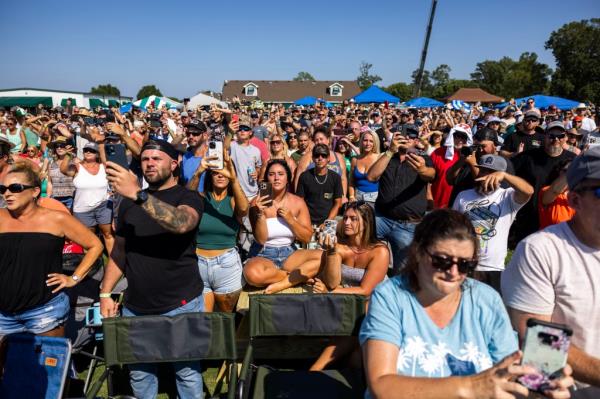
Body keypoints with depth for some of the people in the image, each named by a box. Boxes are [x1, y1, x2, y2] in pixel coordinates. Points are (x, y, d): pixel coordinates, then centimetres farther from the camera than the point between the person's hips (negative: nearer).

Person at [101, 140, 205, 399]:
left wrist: (139, 194, -38)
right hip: (134, 306, 4)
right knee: (138, 372, 13)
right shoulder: (128, 201, 9)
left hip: (181, 305, -4)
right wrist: (105, 293, 6)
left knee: (188, 372, 8)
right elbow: (119, 251, 13)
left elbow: (182, 224, -30)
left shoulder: (188, 197, -6)